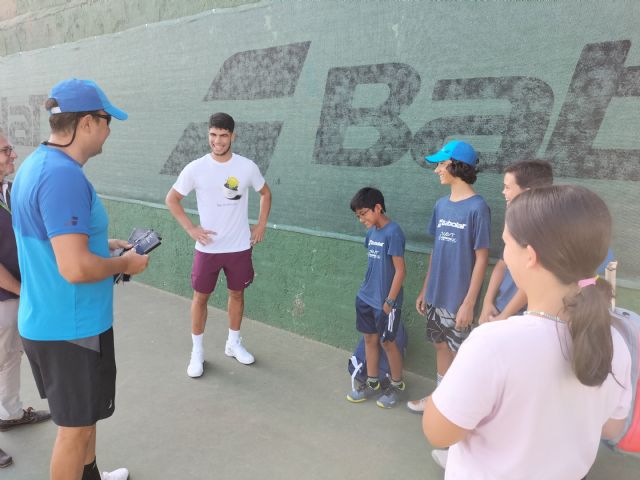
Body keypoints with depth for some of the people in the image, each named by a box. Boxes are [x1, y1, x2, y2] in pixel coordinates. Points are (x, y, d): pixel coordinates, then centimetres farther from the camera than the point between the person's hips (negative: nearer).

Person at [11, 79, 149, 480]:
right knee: (76, 427, 9)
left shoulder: (36, 164, 6)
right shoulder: (64, 176, -26)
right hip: (71, 329, -10)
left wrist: (105, 245, 13)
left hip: (45, 322, 10)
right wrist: (124, 264, -14)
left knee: (84, 415, 27)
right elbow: (76, 268, -31)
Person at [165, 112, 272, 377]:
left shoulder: (247, 167, -6)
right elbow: (172, 199, 1)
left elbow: (265, 193, 11)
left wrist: (261, 225, 3)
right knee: (200, 296, 7)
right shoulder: (195, 169, -9)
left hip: (240, 247, 1)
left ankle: (233, 343, 34)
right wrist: (191, 229, -8)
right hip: (207, 248, -1)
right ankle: (197, 351, 24)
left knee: (237, 294, 14)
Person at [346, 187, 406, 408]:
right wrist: (367, 290, 14)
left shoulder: (393, 233, -19)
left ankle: (397, 385, 27)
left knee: (387, 342, 7)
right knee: (369, 338, 16)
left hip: (385, 301, -7)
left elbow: (400, 270, -18)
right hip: (366, 298, 7)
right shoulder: (372, 232, 5)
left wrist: (389, 301, -16)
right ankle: (372, 383, 32)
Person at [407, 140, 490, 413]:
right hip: (437, 295, 7)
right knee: (441, 345, 19)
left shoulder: (477, 207, -15)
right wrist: (425, 290, 13)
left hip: (458, 299, -7)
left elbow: (481, 258, -14)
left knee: (459, 352, 7)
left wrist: (469, 302, -16)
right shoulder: (441, 205, 5)